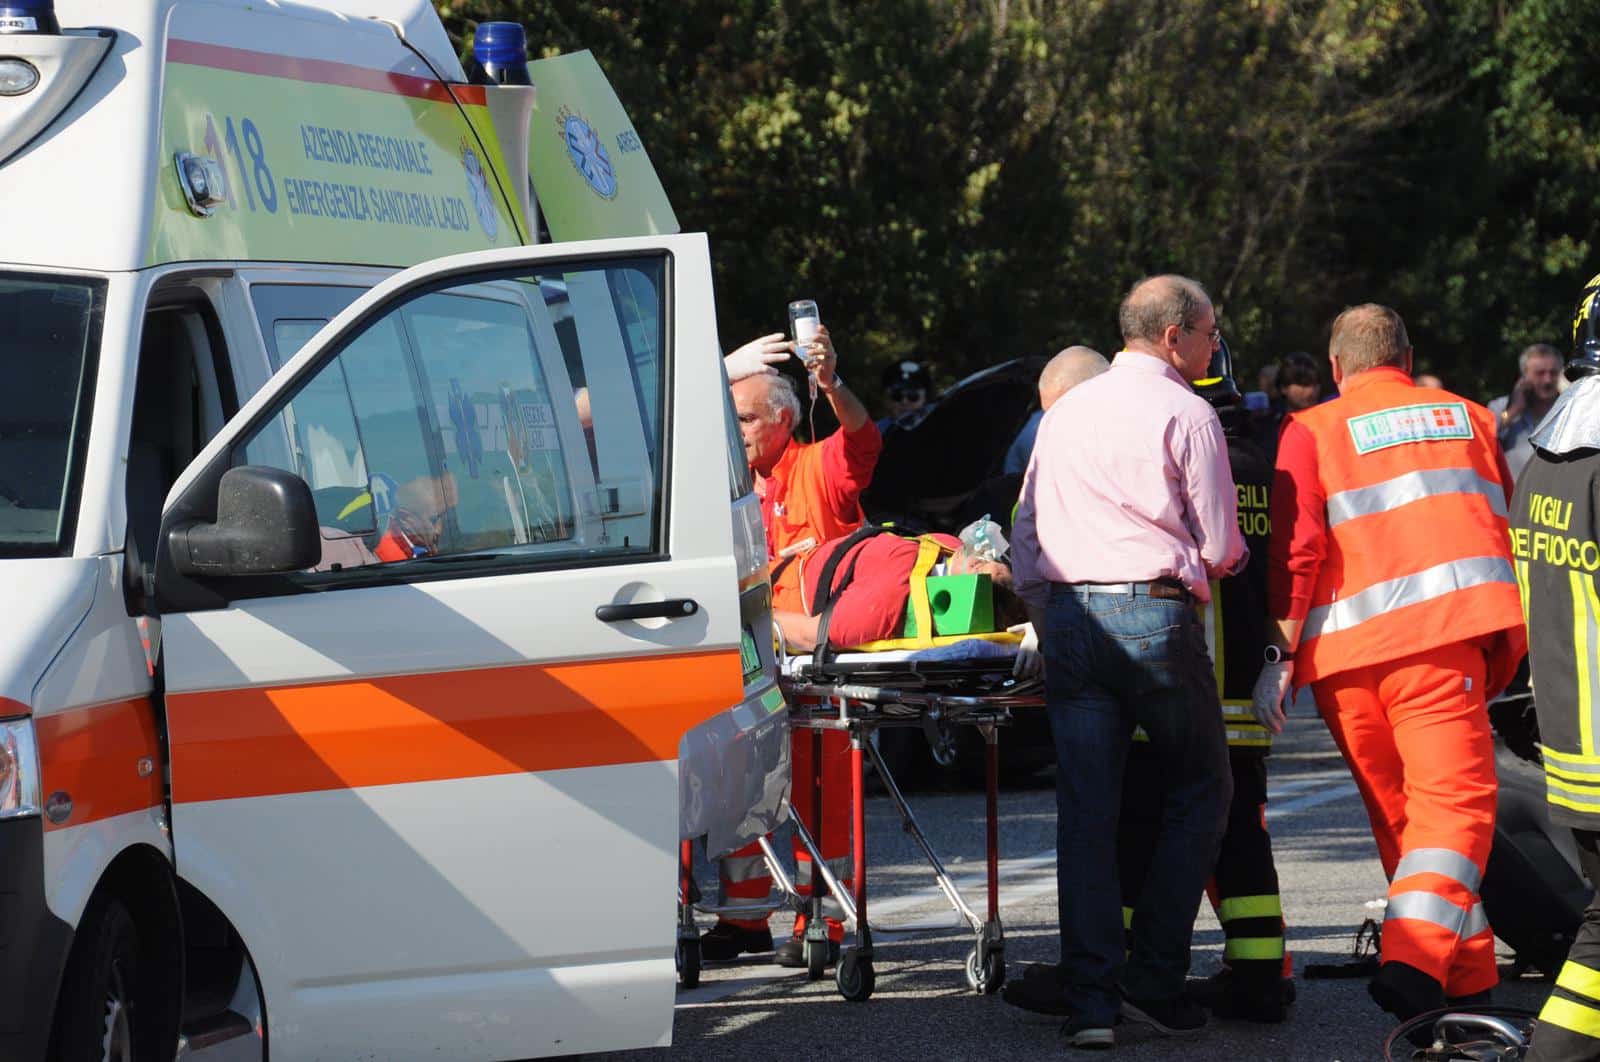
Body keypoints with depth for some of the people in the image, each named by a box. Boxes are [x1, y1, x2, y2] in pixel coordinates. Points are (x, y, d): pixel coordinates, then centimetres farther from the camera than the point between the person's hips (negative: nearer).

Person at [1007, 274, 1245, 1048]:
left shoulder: (1066, 411, 17)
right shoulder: (1184, 413, -2)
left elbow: (1026, 528, 20)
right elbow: (1220, 547, -2)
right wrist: (1217, 559, 20)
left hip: (1066, 615, 5)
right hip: (1155, 617, -5)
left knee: (1085, 805, 4)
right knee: (1201, 787, 9)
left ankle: (1090, 996, -2)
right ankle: (1155, 978, 2)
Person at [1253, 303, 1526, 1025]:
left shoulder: (1311, 431, 10)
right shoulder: (1467, 418, 19)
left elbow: (1297, 547, -3)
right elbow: (1503, 529, 22)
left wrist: (1280, 653, -3)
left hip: (1341, 654, 1)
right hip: (1441, 640, -1)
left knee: (1396, 813, 13)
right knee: (1454, 802, -8)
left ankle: (1468, 974, 17)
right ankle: (1414, 960, -29)